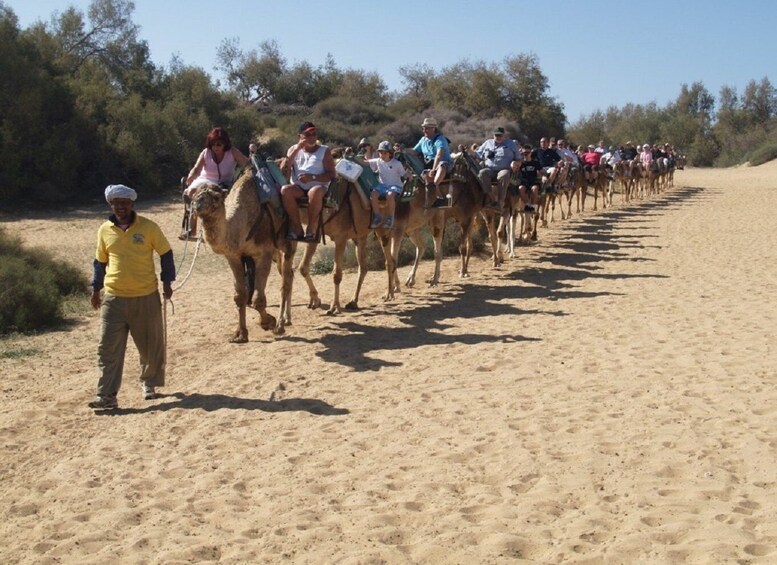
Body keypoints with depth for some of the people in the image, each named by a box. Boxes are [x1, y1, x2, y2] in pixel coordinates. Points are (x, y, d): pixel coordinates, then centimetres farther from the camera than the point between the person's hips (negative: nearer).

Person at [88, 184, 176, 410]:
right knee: (108, 347, -6)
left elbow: (165, 254, 6)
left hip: (146, 296, -1)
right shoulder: (105, 230, 3)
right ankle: (107, 395, -4)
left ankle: (150, 384, 32)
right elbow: (100, 261, 15)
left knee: (151, 345, 10)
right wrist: (95, 288, 11)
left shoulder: (148, 227, -4)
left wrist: (167, 282, 1)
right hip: (114, 298, 1)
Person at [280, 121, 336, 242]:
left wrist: (313, 177, -19)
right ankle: (297, 228, -25)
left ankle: (312, 229, -28)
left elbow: (331, 174, -2)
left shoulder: (324, 151, 9)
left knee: (315, 191, -39)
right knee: (285, 189, -32)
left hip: (318, 186, -2)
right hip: (298, 187, 3)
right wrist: (297, 149, -6)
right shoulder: (294, 149, 17)